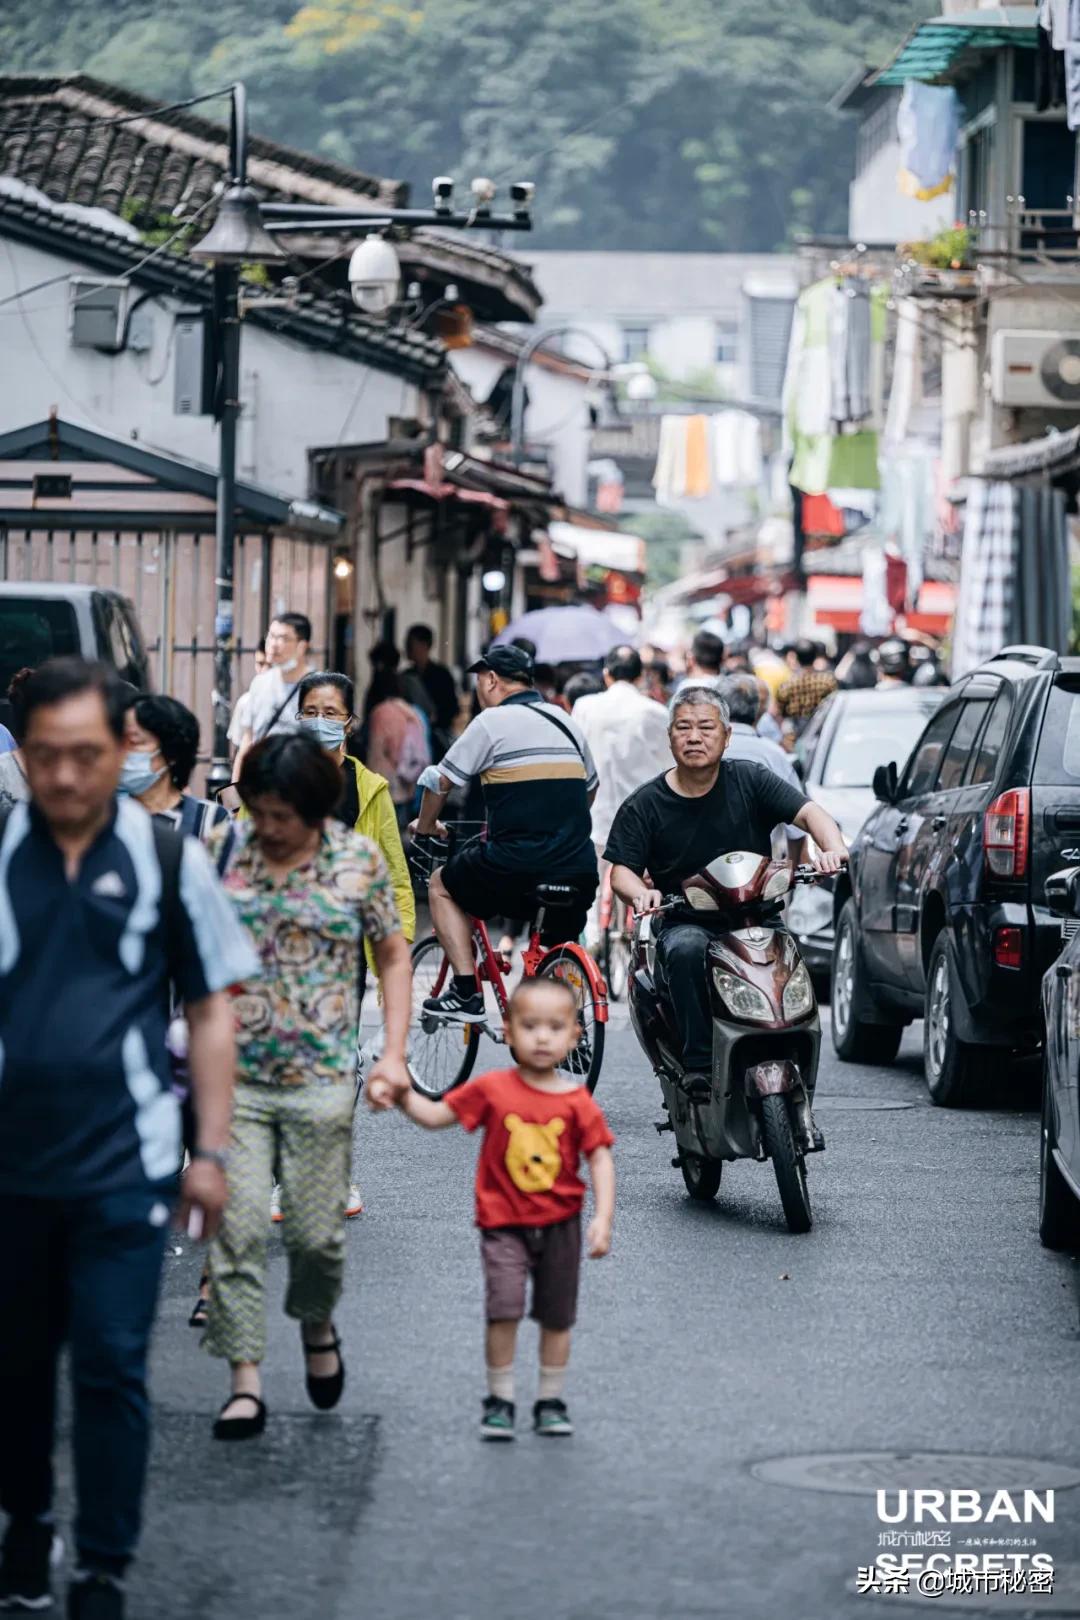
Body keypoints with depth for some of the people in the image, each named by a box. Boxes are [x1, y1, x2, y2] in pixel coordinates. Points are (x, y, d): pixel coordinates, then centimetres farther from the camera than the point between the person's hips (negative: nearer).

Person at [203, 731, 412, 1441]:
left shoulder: (358, 859, 1)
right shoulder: (226, 848, 2)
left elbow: (394, 957, 10)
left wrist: (394, 1054, 0)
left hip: (322, 1077, -1)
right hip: (233, 1075, 1)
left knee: (317, 1230, 1)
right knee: (237, 1227, -6)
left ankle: (317, 1324, 32)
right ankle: (246, 1383, -2)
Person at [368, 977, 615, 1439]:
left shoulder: (576, 1102, -6)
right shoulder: (492, 1089, -5)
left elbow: (599, 1158, -6)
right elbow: (435, 1115, 3)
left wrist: (603, 1218, -15)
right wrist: (402, 1097, -16)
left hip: (560, 1223, 1)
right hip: (504, 1222, -1)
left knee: (556, 1317, 11)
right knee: (503, 1311, -12)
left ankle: (550, 1402, 26)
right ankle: (499, 1401, 2)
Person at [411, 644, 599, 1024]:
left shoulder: (492, 722, 0)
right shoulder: (567, 722, 18)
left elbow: (441, 783, 5)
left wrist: (424, 833, 22)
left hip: (517, 865, -5)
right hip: (579, 870, 5)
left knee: (441, 885, 19)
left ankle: (466, 991, 10)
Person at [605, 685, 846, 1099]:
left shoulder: (750, 781, 5)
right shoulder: (645, 805, 5)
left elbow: (808, 812, -5)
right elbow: (622, 869, 2)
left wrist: (833, 848, -26)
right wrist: (641, 893, -22)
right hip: (685, 922, -1)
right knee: (687, 951, -35)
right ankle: (699, 1064, -32)